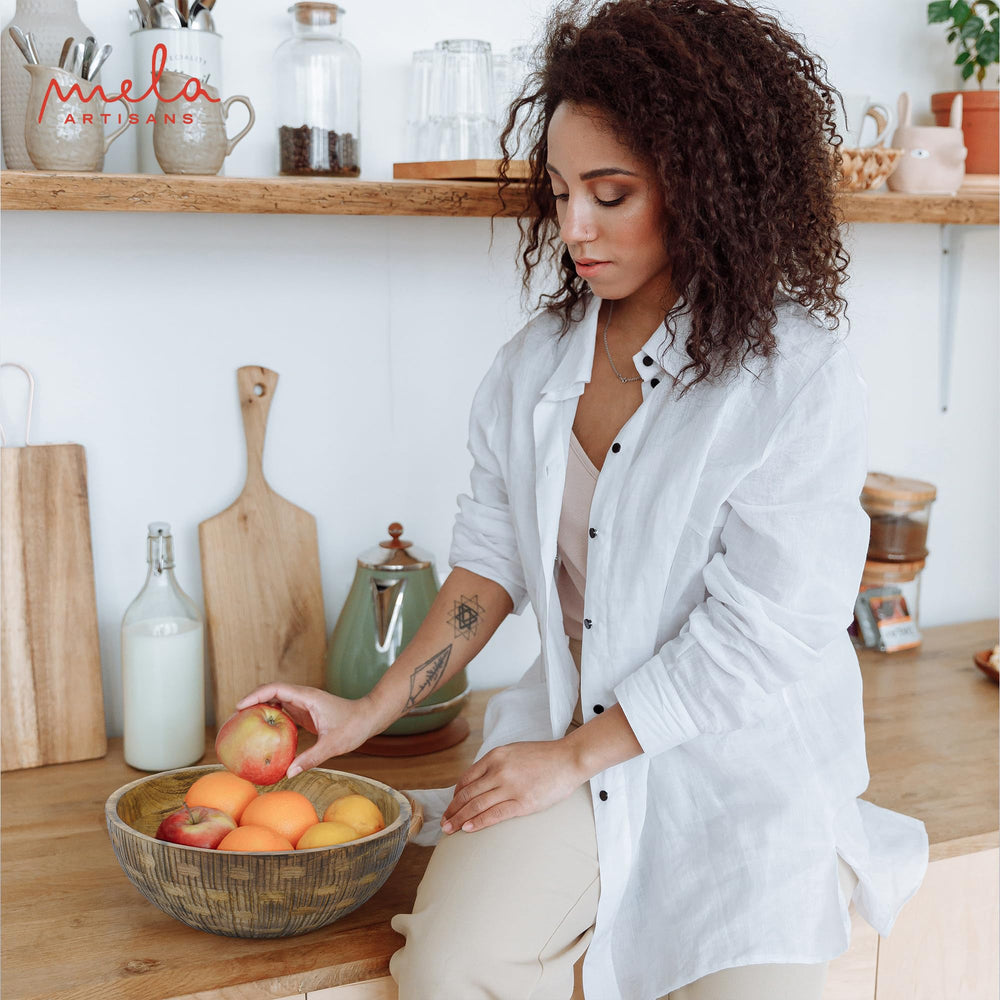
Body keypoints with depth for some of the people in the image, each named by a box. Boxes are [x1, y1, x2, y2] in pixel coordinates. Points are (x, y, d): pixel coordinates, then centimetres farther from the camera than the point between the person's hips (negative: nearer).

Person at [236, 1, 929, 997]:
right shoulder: (537, 361, 3)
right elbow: (492, 557, 9)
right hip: (570, 734, 3)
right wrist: (370, 710, 2)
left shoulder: (798, 379, -14)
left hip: (746, 763, -3)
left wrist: (571, 758, -12)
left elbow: (757, 636, -15)